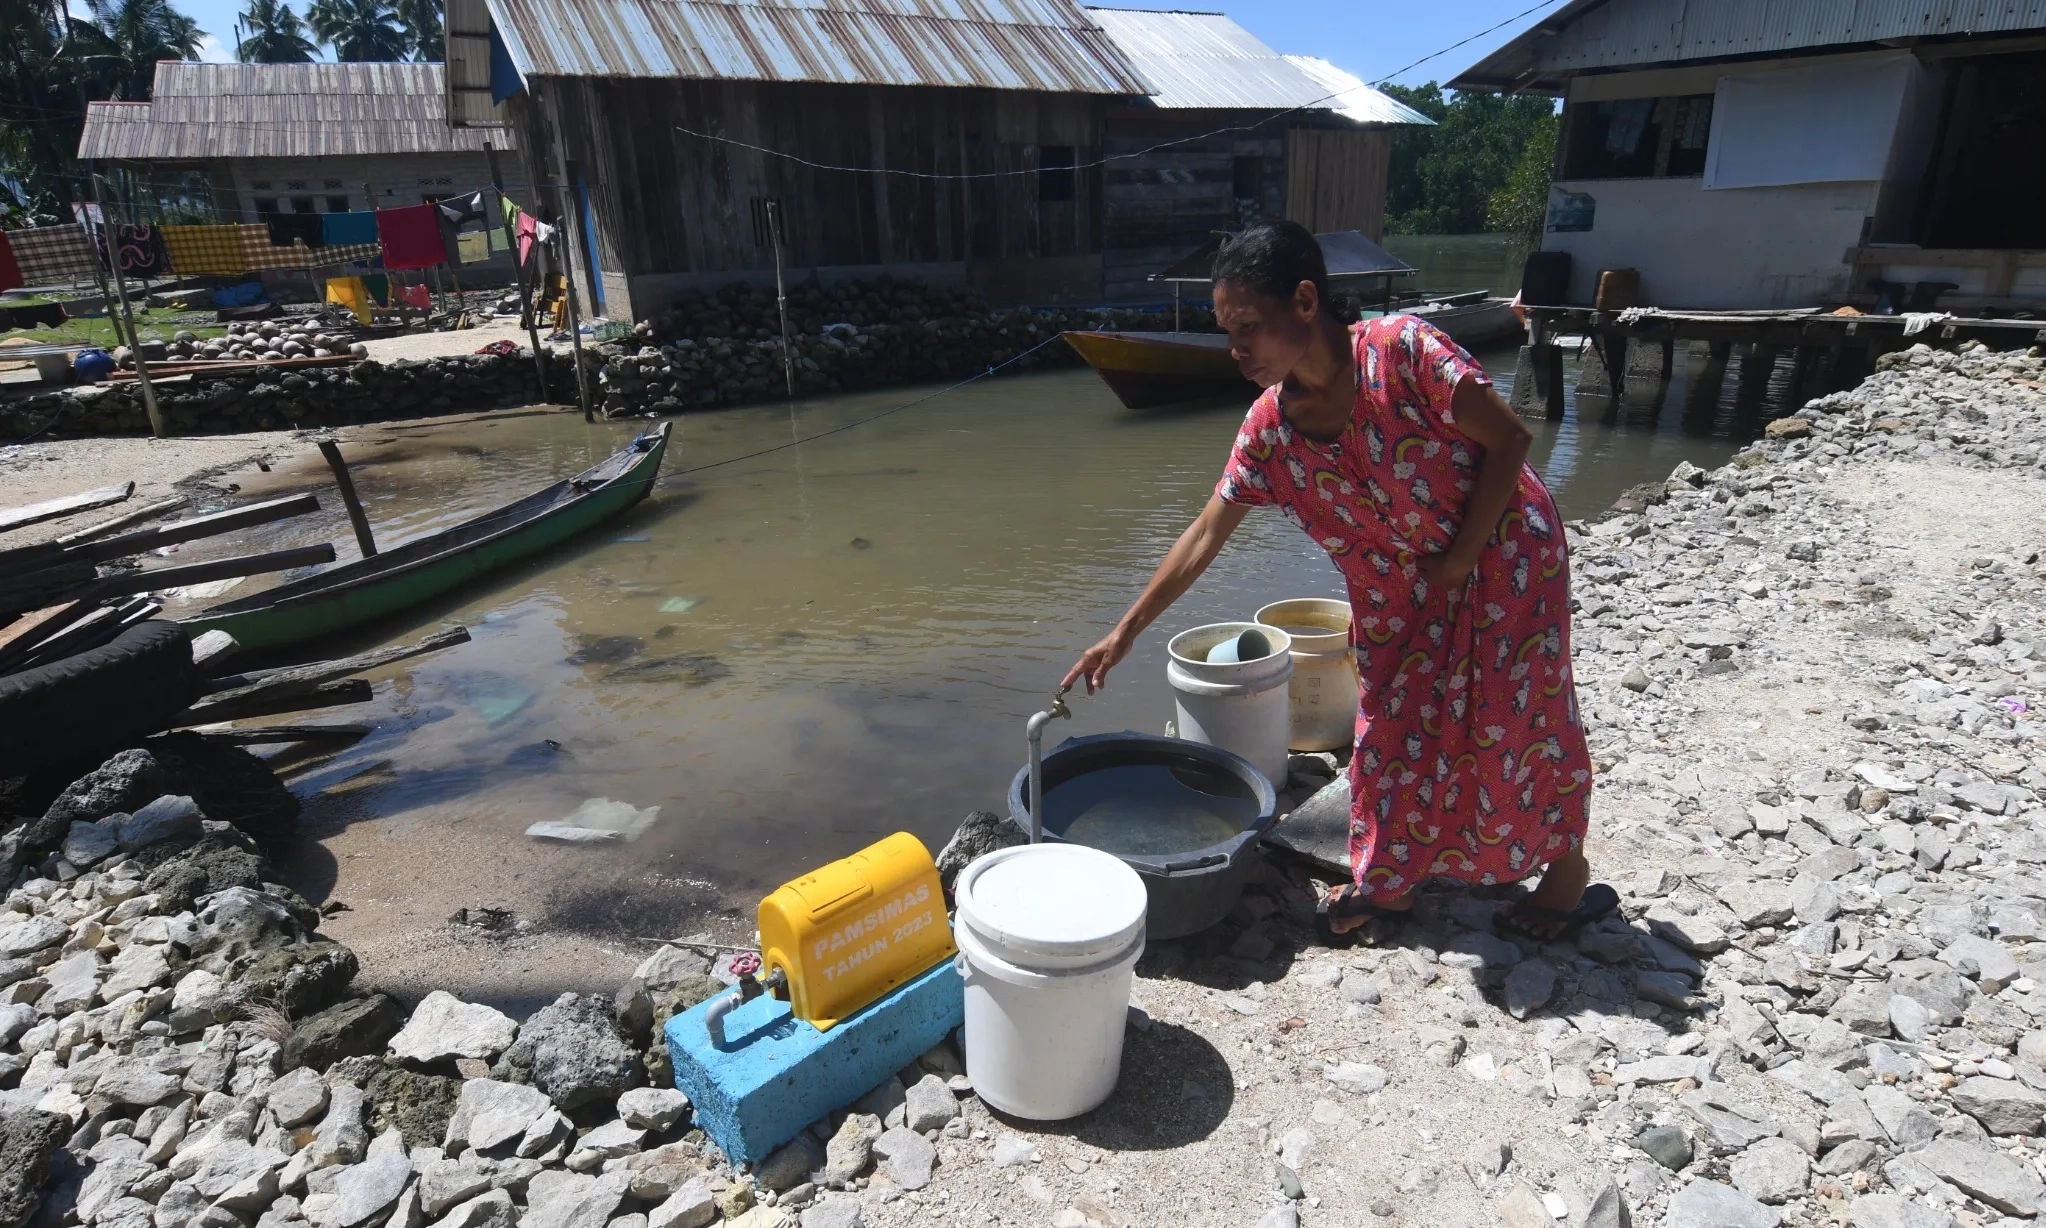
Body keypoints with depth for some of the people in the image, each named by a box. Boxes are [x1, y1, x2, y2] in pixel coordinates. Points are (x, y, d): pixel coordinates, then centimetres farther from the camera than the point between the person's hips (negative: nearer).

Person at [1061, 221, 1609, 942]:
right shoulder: (1268, 428, -13)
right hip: (1398, 590, 5)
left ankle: (1567, 869, 31)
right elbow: (1205, 536, -9)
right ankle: (1390, 877, 30)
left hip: (1502, 551, -4)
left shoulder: (1402, 350, -28)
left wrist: (1457, 560, -20)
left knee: (1518, 715, 6)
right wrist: (1127, 631, -10)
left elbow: (1509, 439, -20)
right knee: (1392, 719, 11)